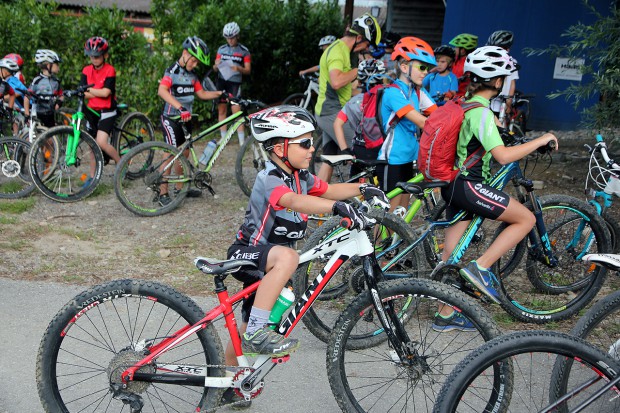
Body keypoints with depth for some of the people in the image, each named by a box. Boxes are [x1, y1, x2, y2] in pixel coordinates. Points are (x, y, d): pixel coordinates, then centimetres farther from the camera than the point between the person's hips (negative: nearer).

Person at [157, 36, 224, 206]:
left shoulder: (191, 75, 9)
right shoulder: (172, 71, -16)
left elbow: (202, 94, 14)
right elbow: (162, 91, -32)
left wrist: (219, 94, -1)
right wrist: (180, 107, -42)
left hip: (185, 118, 8)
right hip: (170, 118, -8)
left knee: (184, 153, 14)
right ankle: (163, 193, -6)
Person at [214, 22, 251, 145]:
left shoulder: (244, 51, -1)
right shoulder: (221, 49, 8)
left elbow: (248, 70, -4)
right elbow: (216, 67, 8)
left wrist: (238, 68, -25)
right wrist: (216, 66, -16)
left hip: (235, 83, -4)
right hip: (221, 82, 4)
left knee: (236, 112, -12)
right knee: (221, 110, 5)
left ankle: (242, 141, -11)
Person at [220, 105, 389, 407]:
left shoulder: (300, 176, 2)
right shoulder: (269, 179, -25)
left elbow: (327, 190, 7)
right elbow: (295, 201, -44)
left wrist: (362, 188, -10)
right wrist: (339, 208, -57)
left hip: (266, 261, 9)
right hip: (246, 254, -9)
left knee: (250, 329, 17)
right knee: (287, 257, -40)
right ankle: (256, 332, -34)